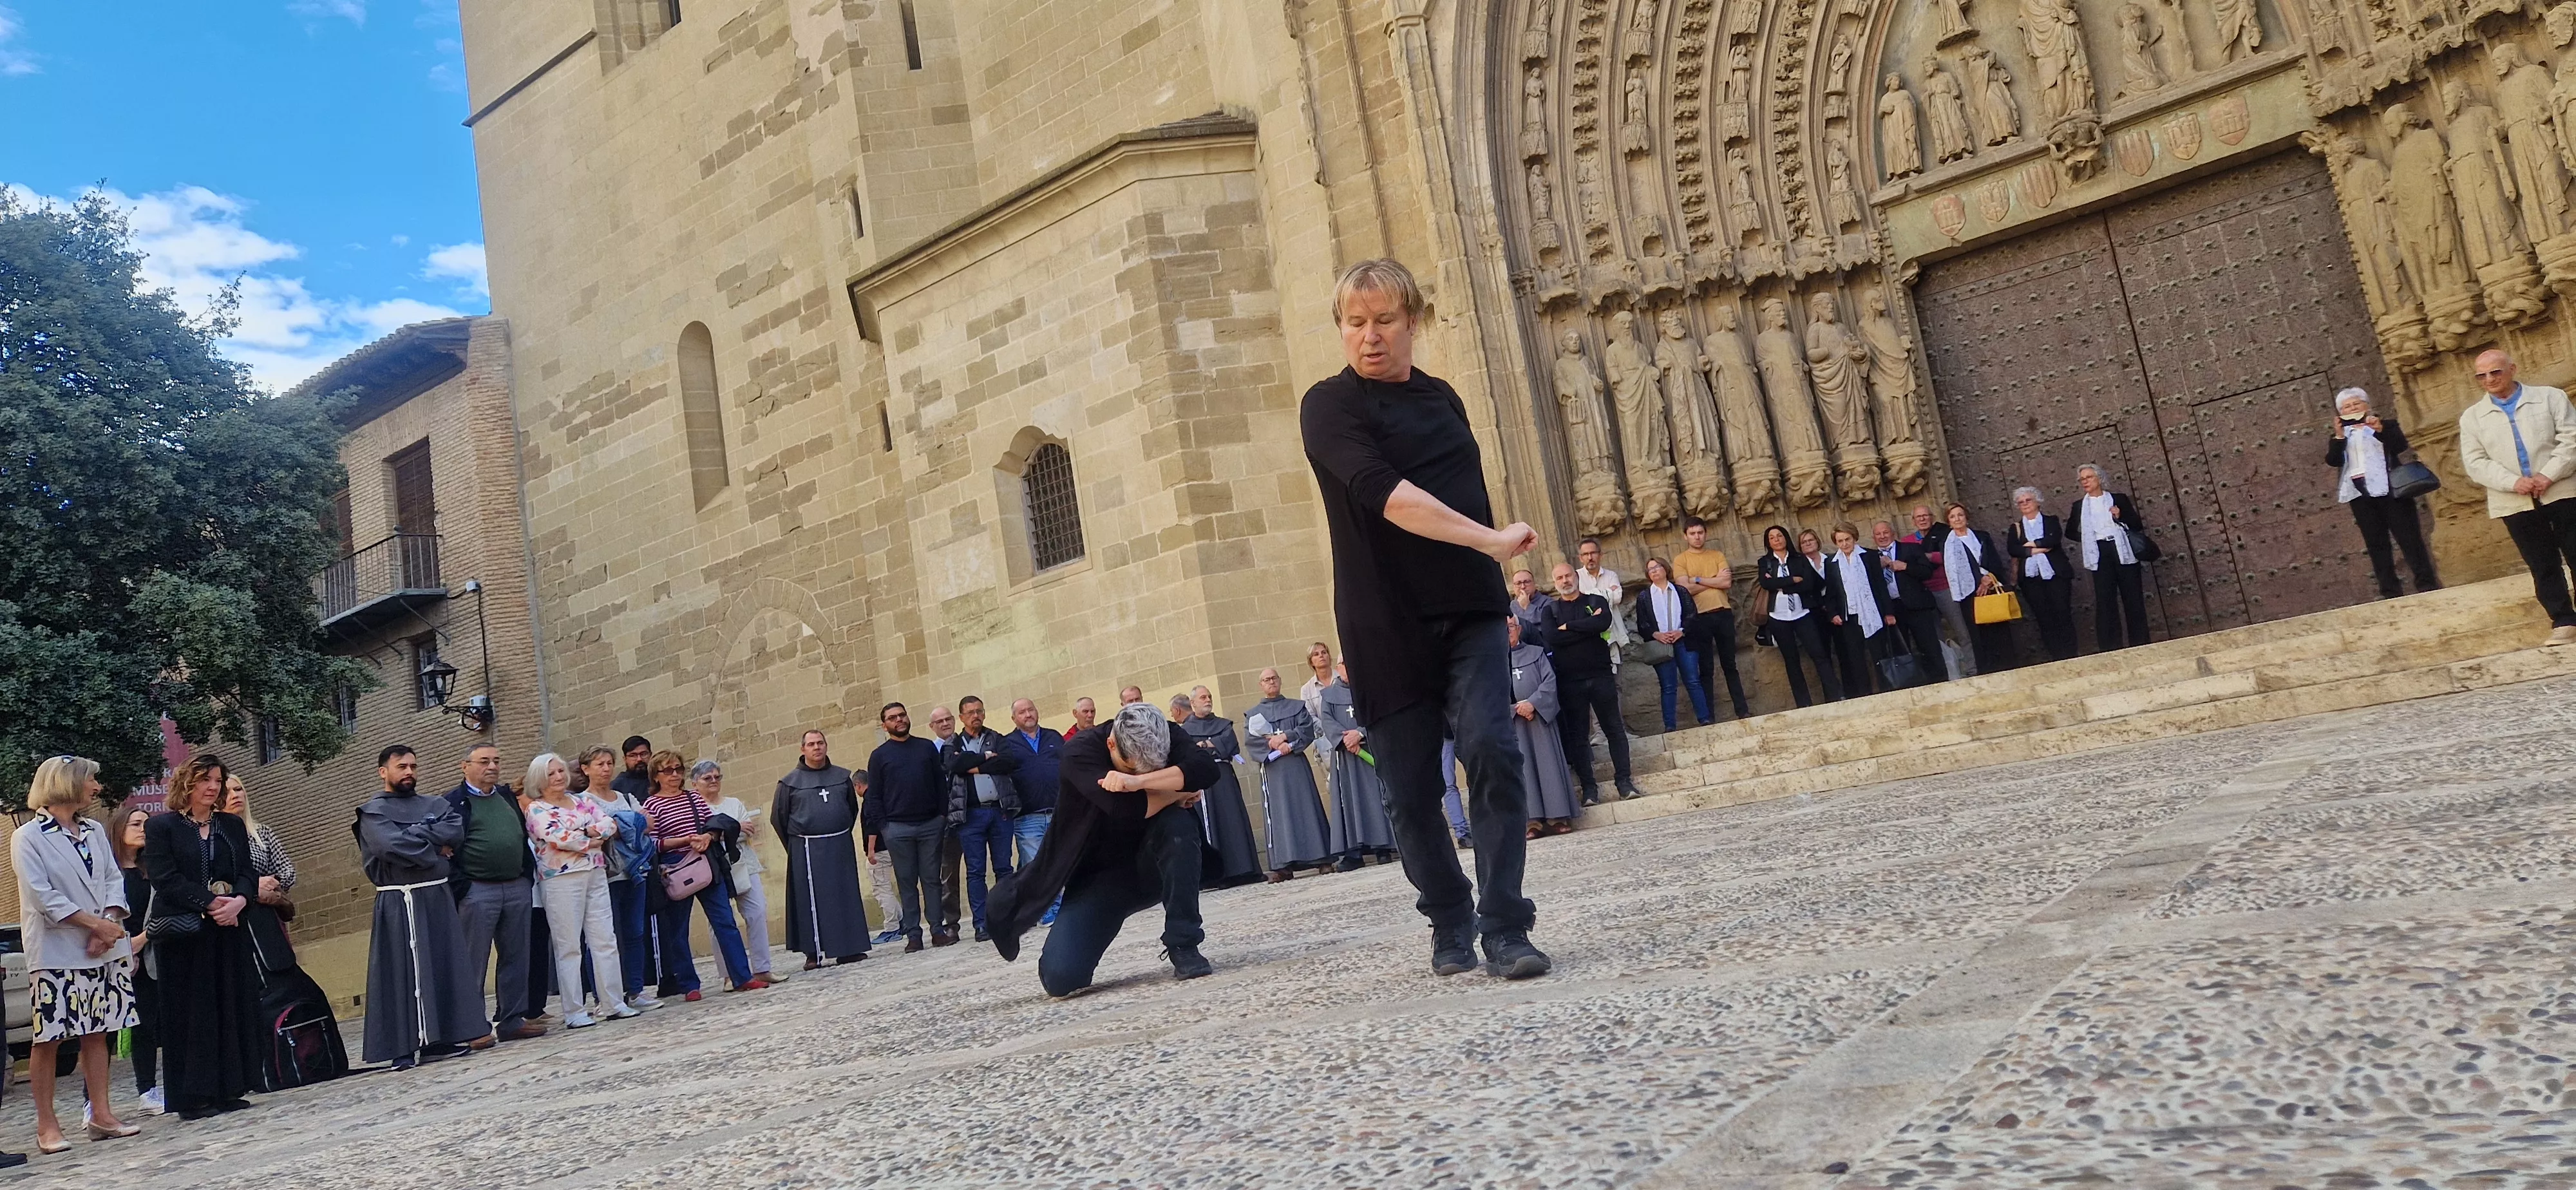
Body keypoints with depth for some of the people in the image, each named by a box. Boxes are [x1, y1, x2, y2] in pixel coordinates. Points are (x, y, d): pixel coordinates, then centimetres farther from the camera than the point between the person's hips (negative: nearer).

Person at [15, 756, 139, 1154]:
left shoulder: (95, 830, 14)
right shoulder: (29, 837, -4)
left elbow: (113, 879, 10)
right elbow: (41, 894, -12)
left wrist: (110, 922, -8)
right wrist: (96, 923, -14)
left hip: (104, 947, 5)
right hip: (55, 951, -5)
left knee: (96, 1032, 8)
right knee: (47, 1039, -1)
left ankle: (102, 1114, 12)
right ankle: (47, 1126, 4)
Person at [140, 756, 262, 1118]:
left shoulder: (232, 826, 14)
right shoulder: (161, 827, 1)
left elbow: (247, 874, 8)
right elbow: (165, 879, -9)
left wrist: (239, 901, -13)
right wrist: (211, 903, -18)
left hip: (230, 930, 4)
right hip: (183, 935, -4)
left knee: (232, 1008, 4)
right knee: (189, 1011, -2)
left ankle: (227, 1089, 9)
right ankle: (192, 1096, 1)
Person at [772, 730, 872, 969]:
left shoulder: (842, 776, 8)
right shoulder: (790, 782, 1)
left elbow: (853, 809, 18)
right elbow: (778, 817, 6)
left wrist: (842, 836, 13)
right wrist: (796, 847, 6)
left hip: (841, 847, 3)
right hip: (807, 851, -3)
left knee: (846, 897, 3)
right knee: (811, 901, -2)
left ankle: (848, 948, 10)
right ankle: (813, 953, 3)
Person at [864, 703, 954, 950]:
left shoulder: (927, 747, 11)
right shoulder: (879, 756, 6)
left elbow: (941, 784, 10)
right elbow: (874, 797, 4)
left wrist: (943, 814, 0)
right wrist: (878, 829, -4)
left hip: (931, 824, 1)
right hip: (897, 829, -1)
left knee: (932, 879, 2)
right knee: (907, 883, 2)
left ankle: (938, 930, 5)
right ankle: (913, 935, 5)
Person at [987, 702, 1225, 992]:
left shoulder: (1166, 739, -11)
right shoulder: (1080, 752, -21)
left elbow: (1207, 770, -31)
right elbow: (1126, 810, -35)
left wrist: (1138, 781, -37)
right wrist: (1178, 791, -21)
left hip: (1154, 867, 2)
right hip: (1099, 875, -2)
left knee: (1178, 823, -32)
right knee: (1061, 977, -21)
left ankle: (1184, 948, -20)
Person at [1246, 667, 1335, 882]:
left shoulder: (1297, 706, 15)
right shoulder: (1253, 714, 14)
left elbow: (1308, 730, 1)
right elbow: (1252, 742, 0)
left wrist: (1285, 737, -12)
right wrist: (1276, 746, -13)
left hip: (1297, 766, 0)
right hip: (1272, 769, 0)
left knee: (1306, 809, -4)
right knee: (1279, 815, -5)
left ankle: (1322, 859, -4)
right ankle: (1284, 865, -8)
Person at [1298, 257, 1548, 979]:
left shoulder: (1443, 399, 13)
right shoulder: (1329, 406, -4)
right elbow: (1384, 494, -21)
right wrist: (1491, 539, -25)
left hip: (1469, 610, 3)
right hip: (1387, 627, -3)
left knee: (1492, 750, -16)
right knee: (1412, 790, 3)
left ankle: (1504, 927, -11)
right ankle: (1450, 924, 24)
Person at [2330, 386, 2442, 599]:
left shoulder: (2386, 423, 10)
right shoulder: (2339, 436, 17)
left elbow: (2401, 445, -6)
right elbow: (2332, 460, 0)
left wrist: (2380, 429, -22)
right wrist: (2339, 436, -15)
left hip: (2388, 488, -3)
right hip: (2359, 494, 3)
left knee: (2409, 538, -5)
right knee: (2376, 544, 1)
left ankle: (2427, 584, -4)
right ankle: (2390, 592, 2)